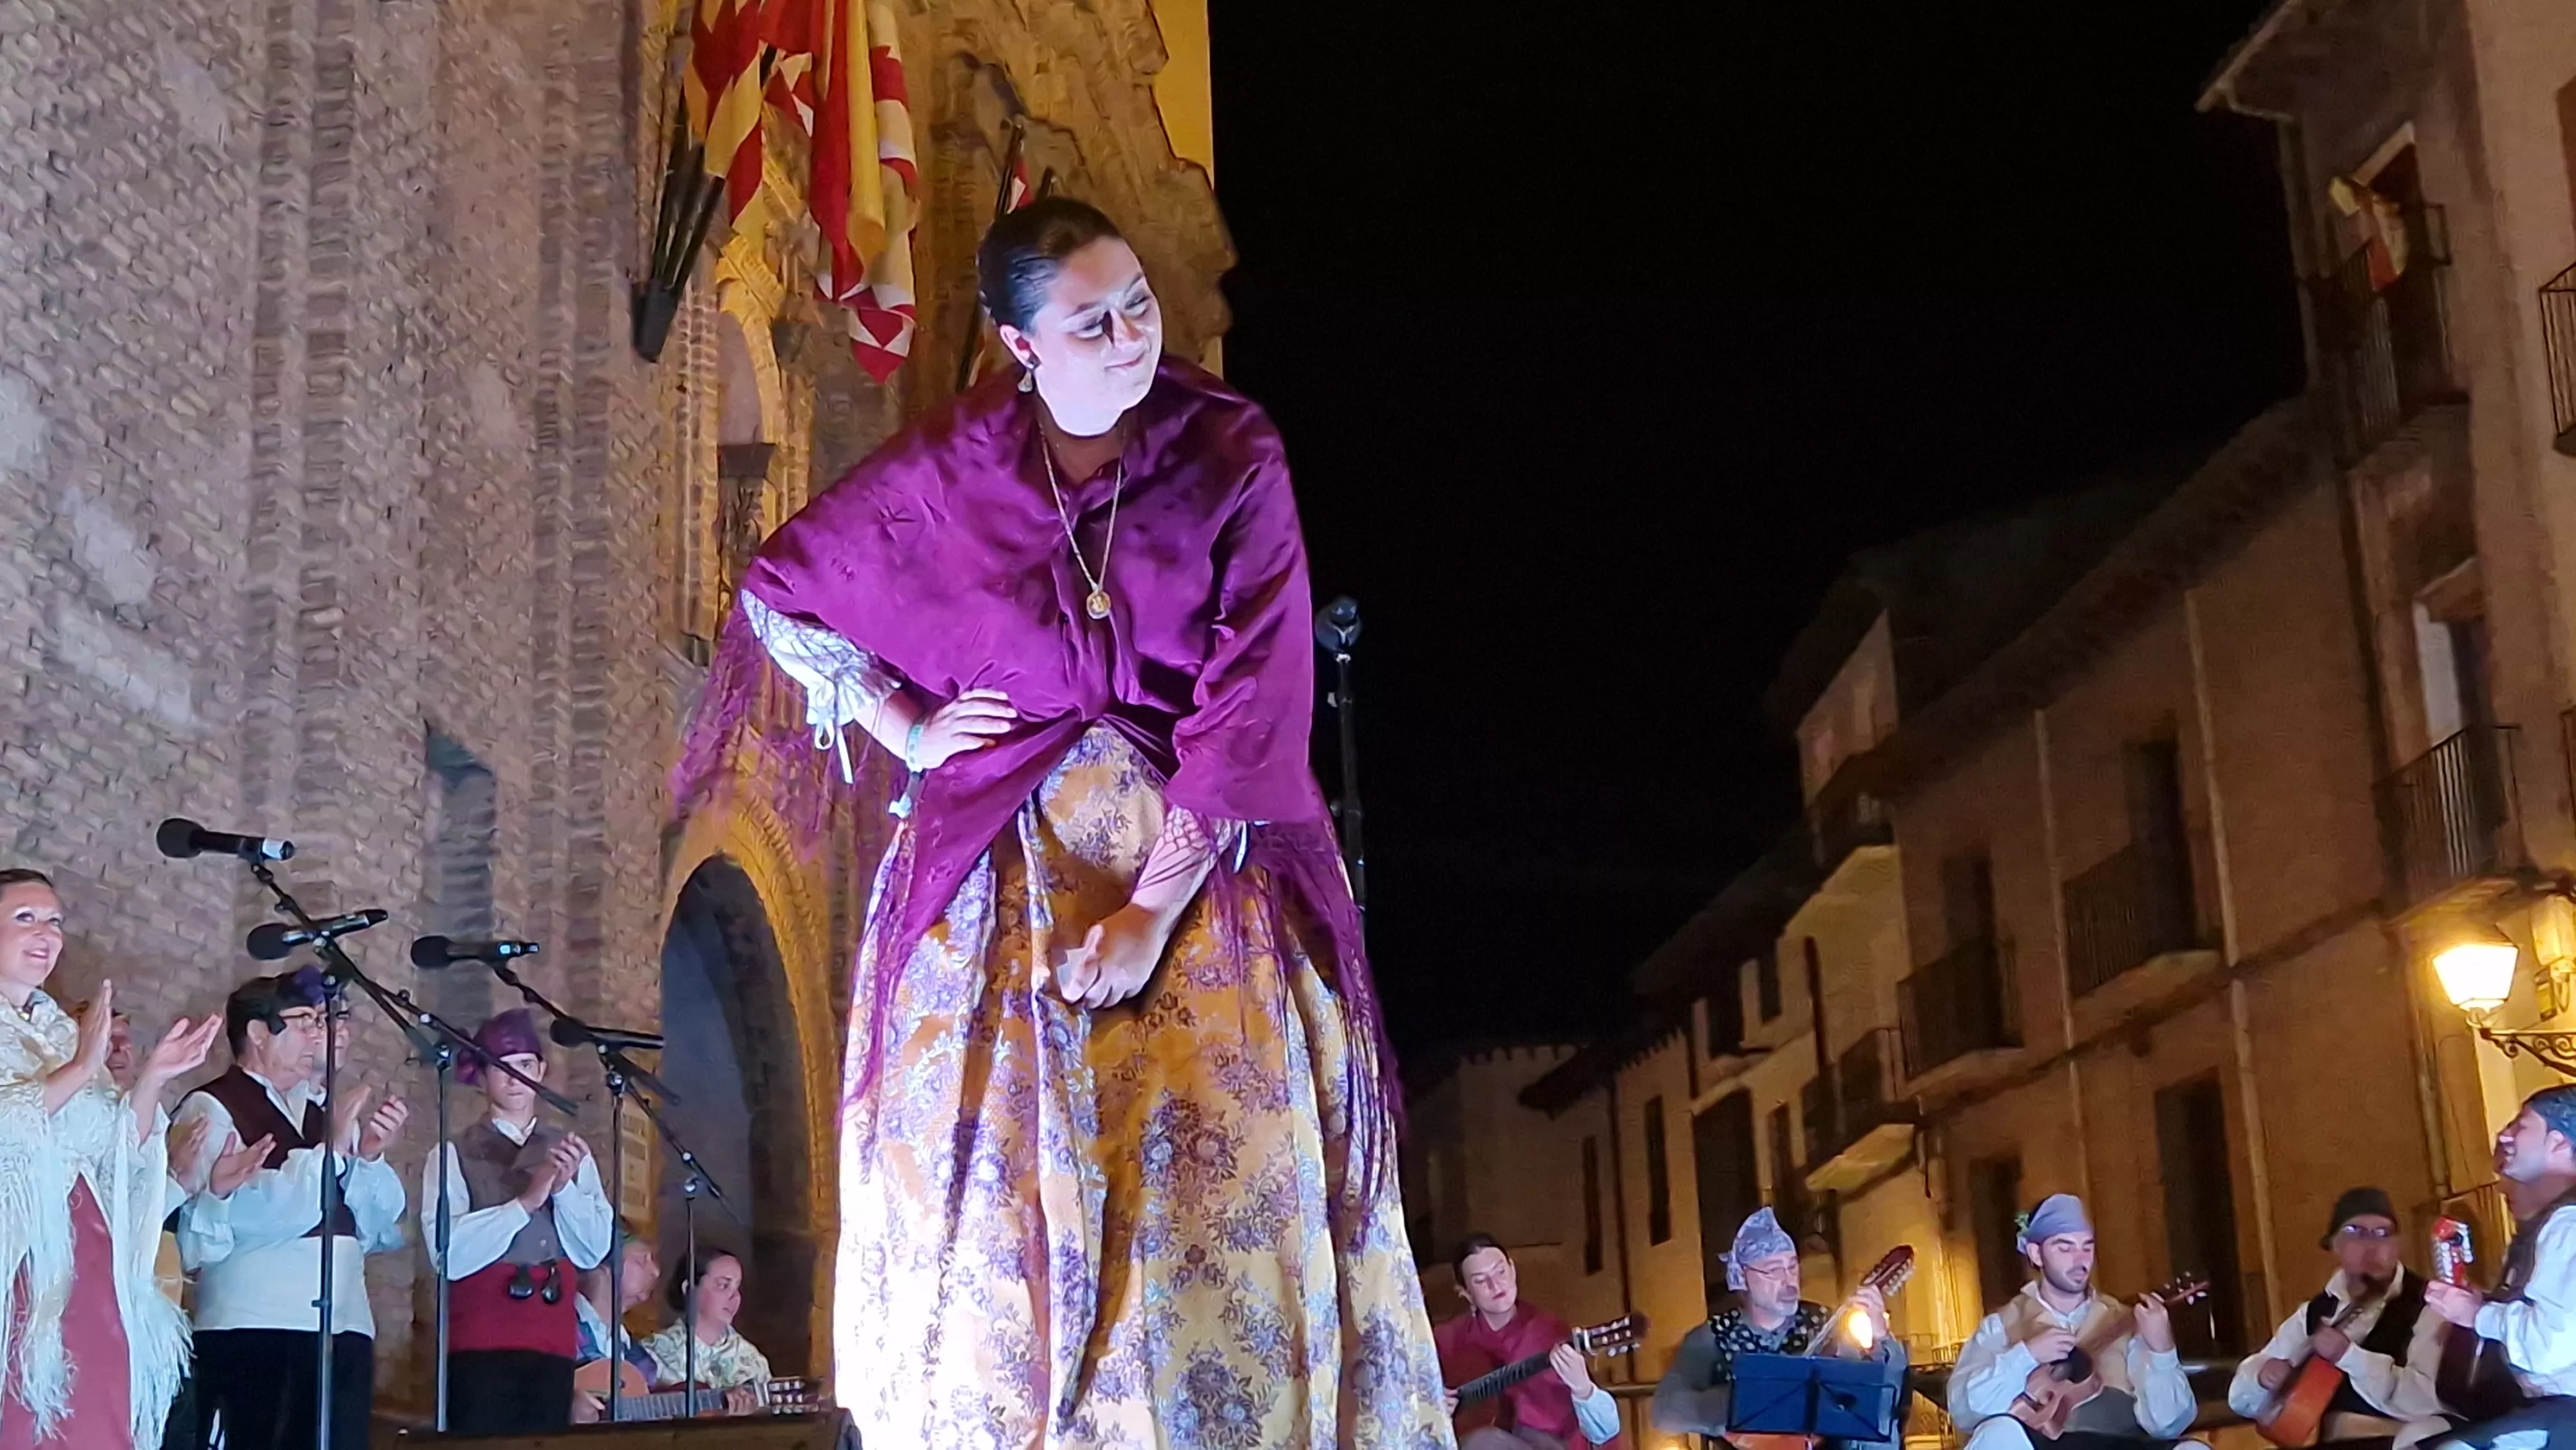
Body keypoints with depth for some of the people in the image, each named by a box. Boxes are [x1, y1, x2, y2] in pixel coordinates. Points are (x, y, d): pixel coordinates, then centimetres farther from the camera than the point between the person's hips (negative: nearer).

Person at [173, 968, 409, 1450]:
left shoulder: (324, 1112, 19)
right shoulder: (211, 1109, 0)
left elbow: (379, 1231, 16)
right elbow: (244, 1209, -18)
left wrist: (369, 1154, 0)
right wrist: (330, 1150, -16)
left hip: (343, 1328, 6)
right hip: (255, 1332, -6)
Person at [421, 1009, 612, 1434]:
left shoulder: (571, 1154, 14)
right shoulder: (453, 1156, 2)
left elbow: (593, 1251, 5)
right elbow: (448, 1253, -12)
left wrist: (565, 1188, -10)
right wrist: (526, 1202, -17)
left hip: (554, 1344, 4)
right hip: (481, 1343, -3)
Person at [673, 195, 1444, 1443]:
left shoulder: (1233, 454, -3)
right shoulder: (949, 467, 2)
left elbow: (1253, 697, -9)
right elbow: (778, 593, 16)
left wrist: (1153, 909, -15)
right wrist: (905, 730, 6)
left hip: (1202, 854, -1)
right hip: (1004, 859, 1)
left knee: (1225, 1176, -10)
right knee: (1000, 1184, -5)